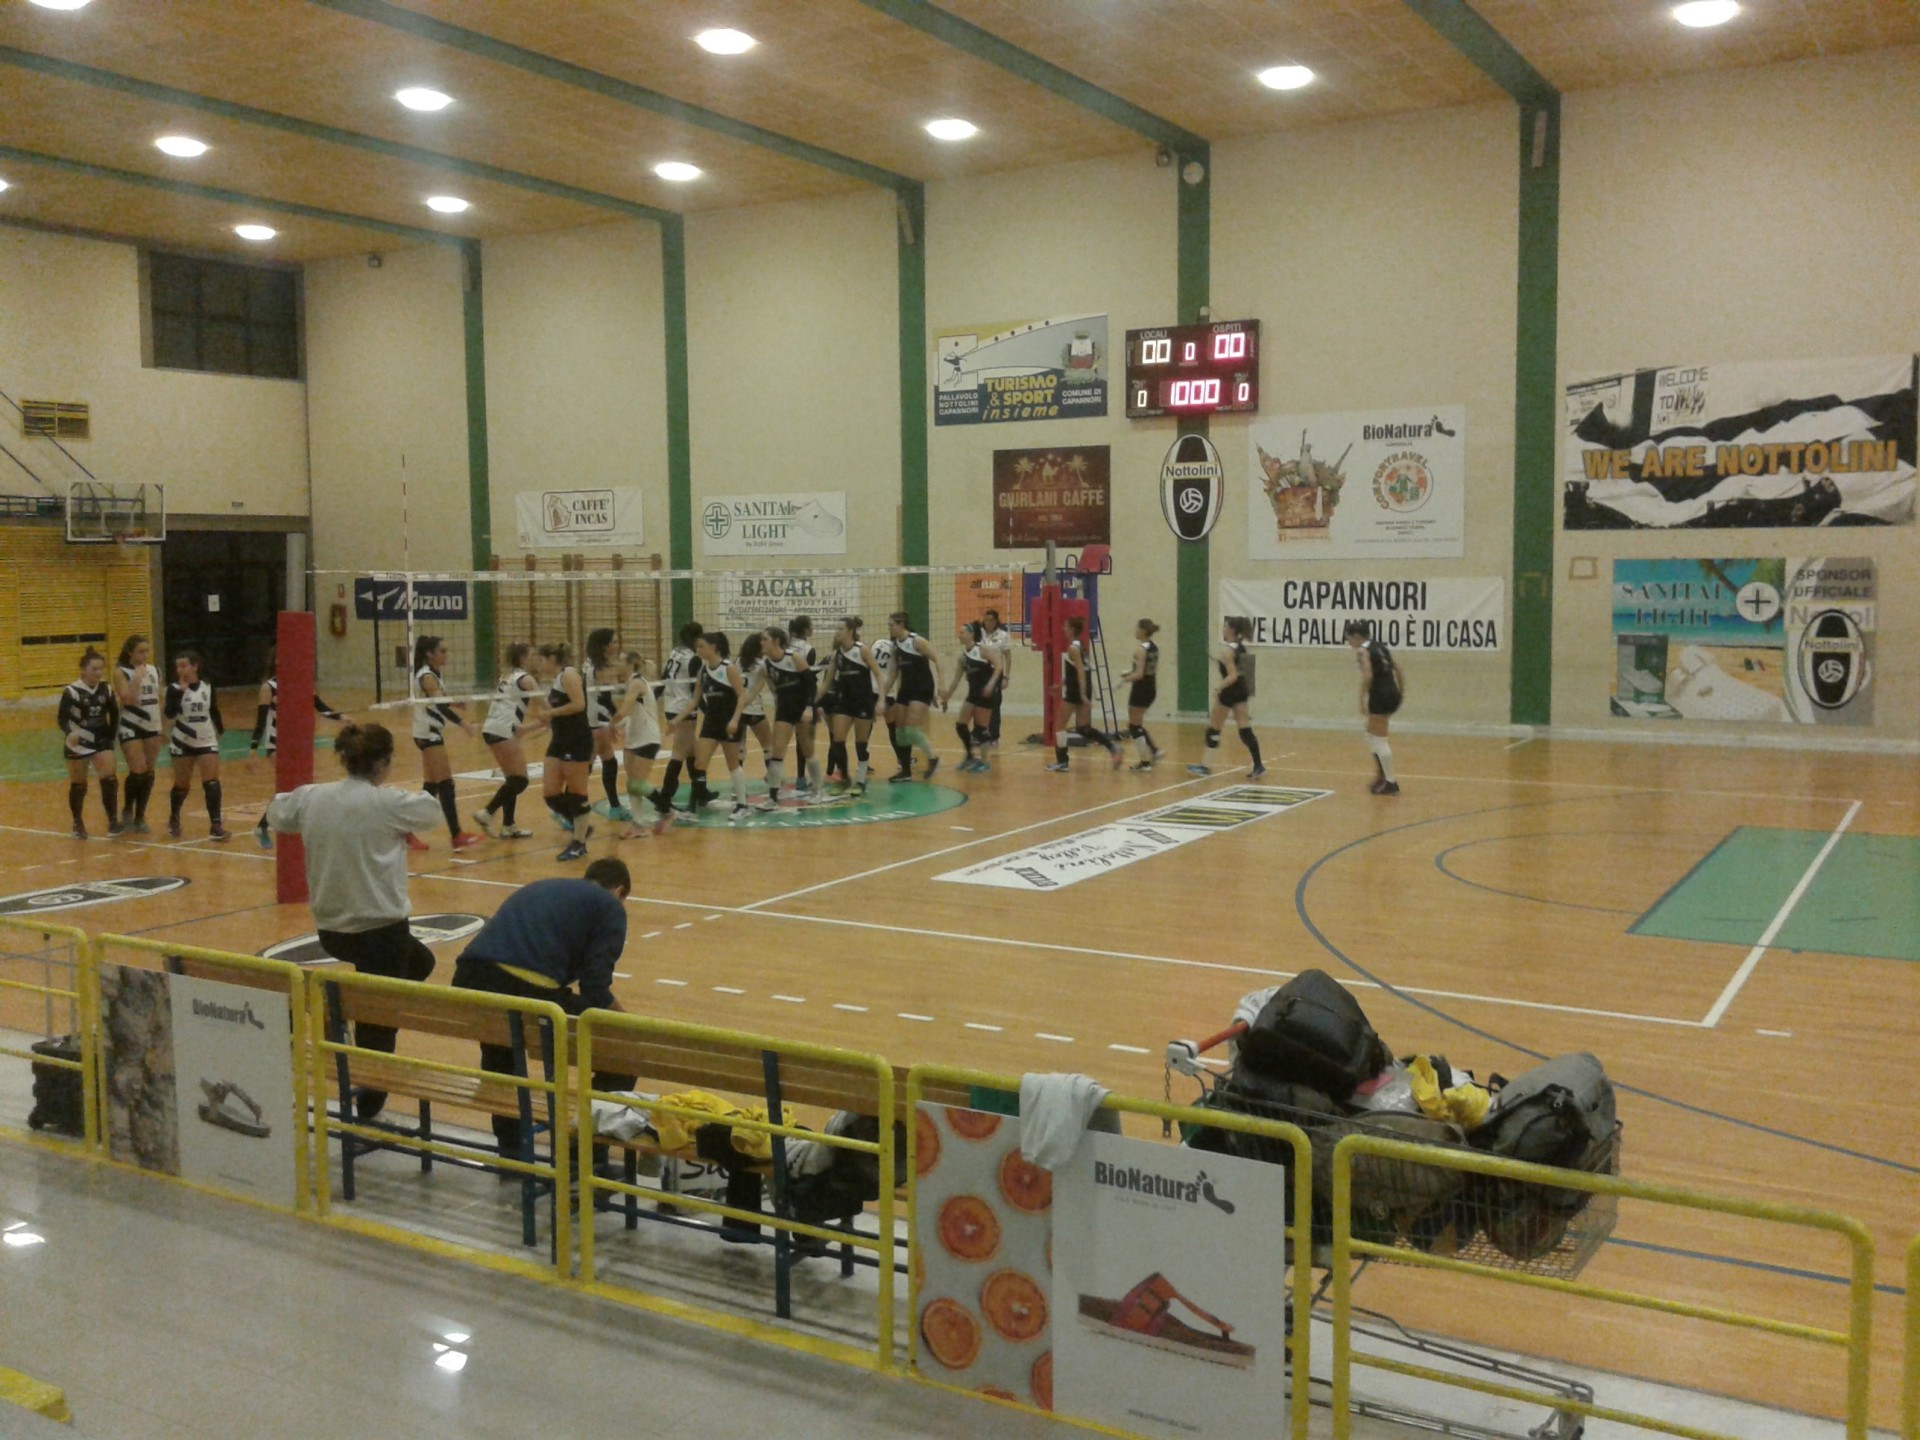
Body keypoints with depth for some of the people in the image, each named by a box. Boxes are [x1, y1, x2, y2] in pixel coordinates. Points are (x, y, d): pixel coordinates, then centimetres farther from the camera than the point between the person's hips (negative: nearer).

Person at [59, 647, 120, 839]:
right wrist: (69, 733, -38)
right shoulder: (71, 692, -16)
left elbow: (114, 713, 11)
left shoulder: (106, 690, -2)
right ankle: (78, 823, 25)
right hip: (78, 744, -3)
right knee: (78, 785, 9)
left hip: (101, 741, 3)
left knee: (110, 779, -12)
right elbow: (62, 718, -20)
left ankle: (113, 821, -6)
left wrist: (111, 735, 5)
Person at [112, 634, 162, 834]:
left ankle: (140, 816, 13)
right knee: (138, 770, -14)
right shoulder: (121, 672, -7)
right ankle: (128, 811, 8)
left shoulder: (154, 671, 9)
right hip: (131, 728, -5)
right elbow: (128, 699, -18)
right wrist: (137, 678, -24)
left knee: (149, 772, 4)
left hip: (152, 727, 5)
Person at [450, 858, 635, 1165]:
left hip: (469, 979, 7)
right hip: (528, 989, -7)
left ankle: (511, 1152, 42)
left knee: (498, 1053, 39)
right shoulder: (609, 906, 14)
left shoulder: (536, 889, 33)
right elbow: (594, 987, 2)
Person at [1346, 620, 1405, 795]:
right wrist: (1401, 692, 20)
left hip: (1380, 696, -9)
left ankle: (1390, 783, 5)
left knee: (1379, 740, 1)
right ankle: (1383, 776, 24)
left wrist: (1362, 700, -16)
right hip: (1392, 694, 9)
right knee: (1372, 736, 22)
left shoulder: (1362, 650, -7)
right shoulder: (1380, 646, 17)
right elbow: (1397, 669, 16)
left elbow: (1368, 676, -20)